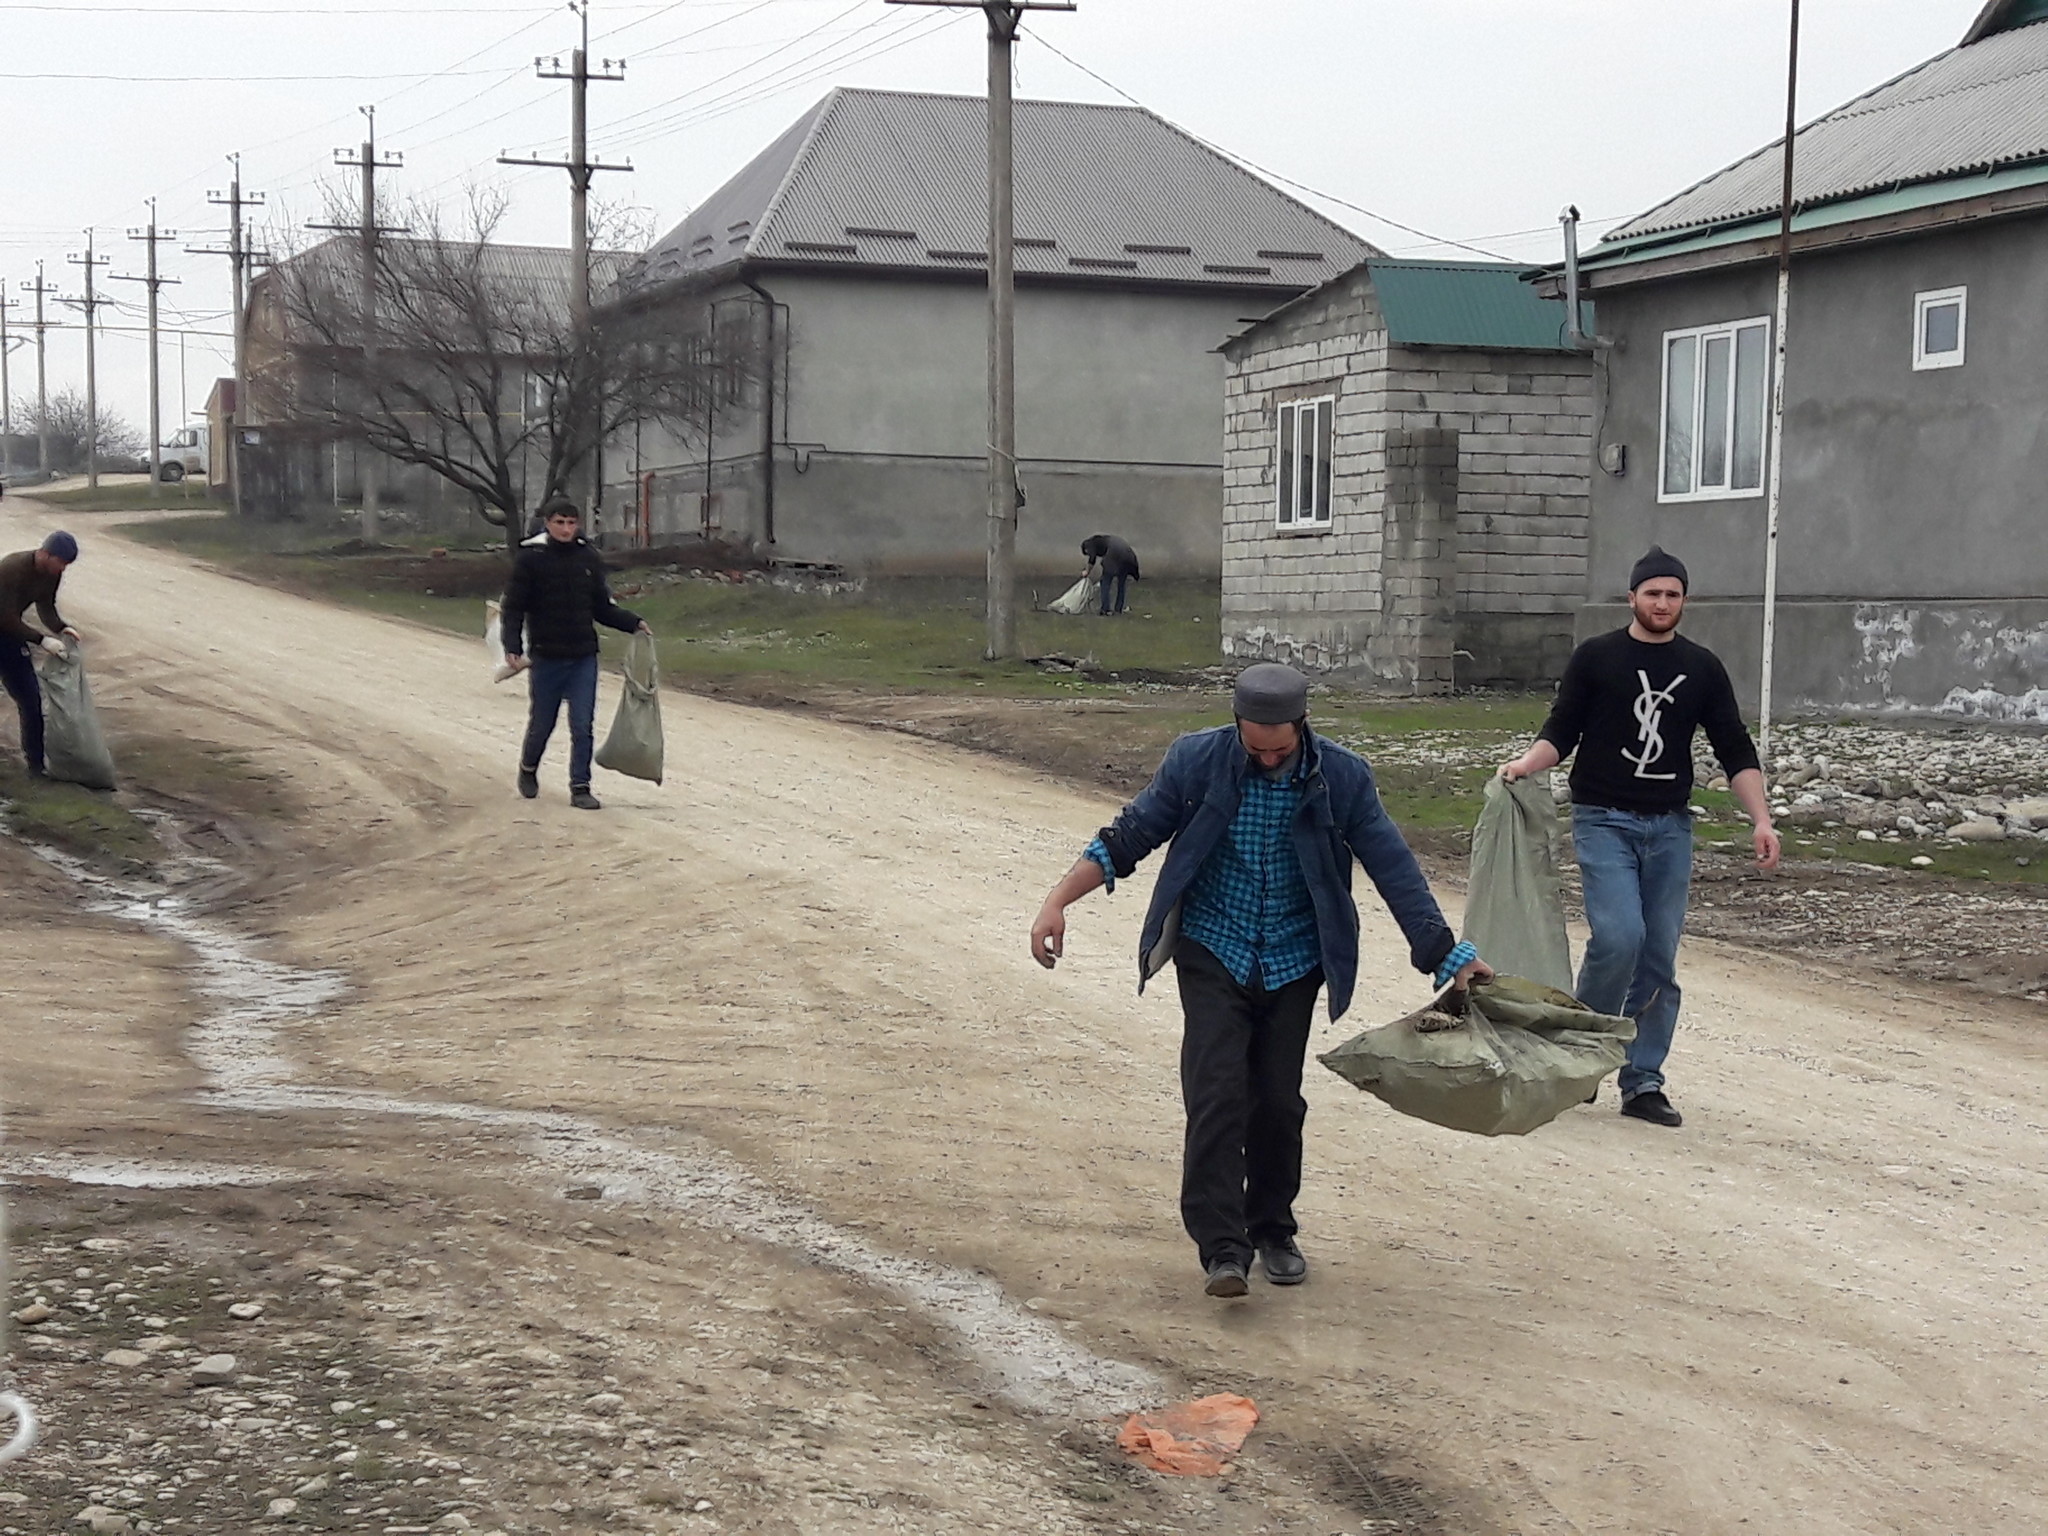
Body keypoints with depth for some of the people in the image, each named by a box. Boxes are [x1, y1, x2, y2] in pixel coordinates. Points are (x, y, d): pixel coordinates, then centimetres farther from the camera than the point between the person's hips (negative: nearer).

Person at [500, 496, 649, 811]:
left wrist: (633, 623, -1)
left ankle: (580, 787, 5)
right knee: (541, 724, 11)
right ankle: (528, 770, 38)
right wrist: (512, 647, -18)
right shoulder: (530, 559, -6)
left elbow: (602, 607, 12)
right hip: (545, 658, -2)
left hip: (584, 658, 2)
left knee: (582, 726, -3)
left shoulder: (588, 558, 4)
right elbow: (513, 608, -6)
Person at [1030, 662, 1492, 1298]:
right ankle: (1222, 1248, -10)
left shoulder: (1342, 778, -9)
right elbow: (1127, 838, -3)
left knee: (1278, 1102, 3)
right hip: (1213, 953, -1)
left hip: (1293, 963, 1)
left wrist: (1449, 957, -4)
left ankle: (1272, 1232, 23)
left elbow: (1394, 869, -3)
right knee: (1216, 1096, -13)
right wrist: (1057, 902, -9)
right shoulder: (1197, 761, -11)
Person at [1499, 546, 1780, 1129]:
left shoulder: (1702, 668, 9)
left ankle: (1643, 1081, 10)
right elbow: (1562, 731, 3)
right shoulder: (1595, 658, 2)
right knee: (1618, 937, -19)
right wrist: (1526, 765, -17)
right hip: (1604, 820, -3)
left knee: (1660, 959, 1)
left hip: (1670, 826, 3)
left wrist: (1761, 819, -2)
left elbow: (1735, 750, 9)